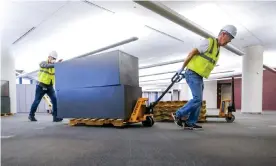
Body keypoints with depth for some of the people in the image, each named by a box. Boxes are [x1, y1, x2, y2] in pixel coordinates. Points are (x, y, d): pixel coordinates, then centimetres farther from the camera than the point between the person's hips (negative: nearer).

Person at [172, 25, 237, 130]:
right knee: (197, 99, -15)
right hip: (192, 74, -9)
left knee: (198, 101, 6)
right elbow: (192, 53, -11)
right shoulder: (208, 42, -10)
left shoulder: (217, 50, 18)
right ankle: (178, 115, -4)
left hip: (199, 77, 9)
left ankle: (190, 123, 9)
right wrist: (182, 68, -8)